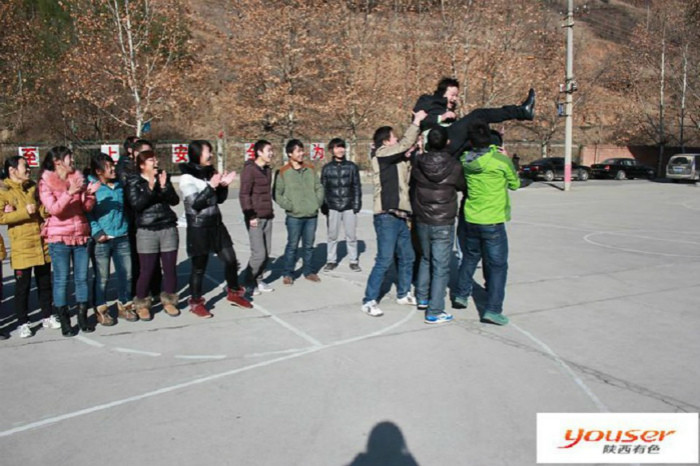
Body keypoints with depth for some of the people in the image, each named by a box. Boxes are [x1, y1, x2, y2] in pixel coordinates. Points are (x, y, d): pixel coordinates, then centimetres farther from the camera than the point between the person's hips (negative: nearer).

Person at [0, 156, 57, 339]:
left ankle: (47, 316, 26)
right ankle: (22, 323, 15)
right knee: (22, 286, 3)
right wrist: (24, 212, -16)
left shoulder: (33, 186, 11)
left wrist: (43, 209, -6)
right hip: (21, 246, -5)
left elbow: (44, 210, 14)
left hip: (42, 243, 5)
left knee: (45, 282, 14)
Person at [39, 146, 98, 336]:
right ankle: (64, 321, 11)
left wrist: (89, 193, -16)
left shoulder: (78, 178, 7)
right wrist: (70, 192, -29)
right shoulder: (46, 182, -4)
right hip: (59, 238, -4)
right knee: (61, 280, 2)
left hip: (81, 235, 4)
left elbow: (87, 207, 3)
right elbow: (54, 209, -17)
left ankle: (82, 317, 18)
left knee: (82, 277, 8)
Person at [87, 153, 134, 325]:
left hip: (122, 238, 5)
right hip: (101, 240, -5)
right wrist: (96, 232, -16)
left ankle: (124, 306, 25)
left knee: (126, 274, 9)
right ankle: (101, 310, 18)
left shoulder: (119, 185, 10)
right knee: (101, 277, 3)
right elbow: (86, 212, -10)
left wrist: (126, 227, 15)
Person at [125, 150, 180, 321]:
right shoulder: (134, 182, 0)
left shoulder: (163, 177, 9)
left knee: (170, 268, 7)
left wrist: (164, 186, -15)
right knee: (146, 271, -1)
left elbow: (174, 200, 0)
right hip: (147, 231, -3)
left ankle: (169, 301, 24)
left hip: (168, 228, 3)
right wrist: (150, 188, -22)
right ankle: (142, 304, 17)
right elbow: (136, 204, -14)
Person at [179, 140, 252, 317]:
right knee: (199, 266, 4)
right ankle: (196, 302, 20)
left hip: (216, 224, 6)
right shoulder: (187, 177, -10)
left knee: (230, 259, 10)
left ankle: (234, 292, 30)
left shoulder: (211, 172, 8)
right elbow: (195, 203, -19)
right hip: (198, 227, -6)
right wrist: (211, 186, -22)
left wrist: (224, 186, -5)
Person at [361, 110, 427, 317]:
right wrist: (417, 121, -5)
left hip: (400, 217, 9)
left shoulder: (395, 160, 19)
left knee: (407, 257, 15)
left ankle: (403, 294, 30)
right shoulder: (381, 154, -6)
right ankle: (369, 301, -1)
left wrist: (408, 158, 7)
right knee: (385, 260, -9)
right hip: (387, 217, -9)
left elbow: (405, 181, 15)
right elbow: (405, 143, -14)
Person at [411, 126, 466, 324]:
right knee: (441, 267, 2)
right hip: (443, 224, -4)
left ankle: (422, 298, 34)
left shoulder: (418, 163, -6)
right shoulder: (454, 166, -14)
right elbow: (463, 186, 3)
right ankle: (434, 312, 5)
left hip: (422, 221, 5)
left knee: (426, 259, 24)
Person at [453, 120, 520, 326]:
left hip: (471, 220, 5)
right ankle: (492, 309, 2)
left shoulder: (465, 161, -4)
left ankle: (461, 294, 35)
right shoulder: (501, 160, -15)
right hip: (492, 222, -5)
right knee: (497, 265, 4)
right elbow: (514, 184, 0)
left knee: (470, 258, 24)